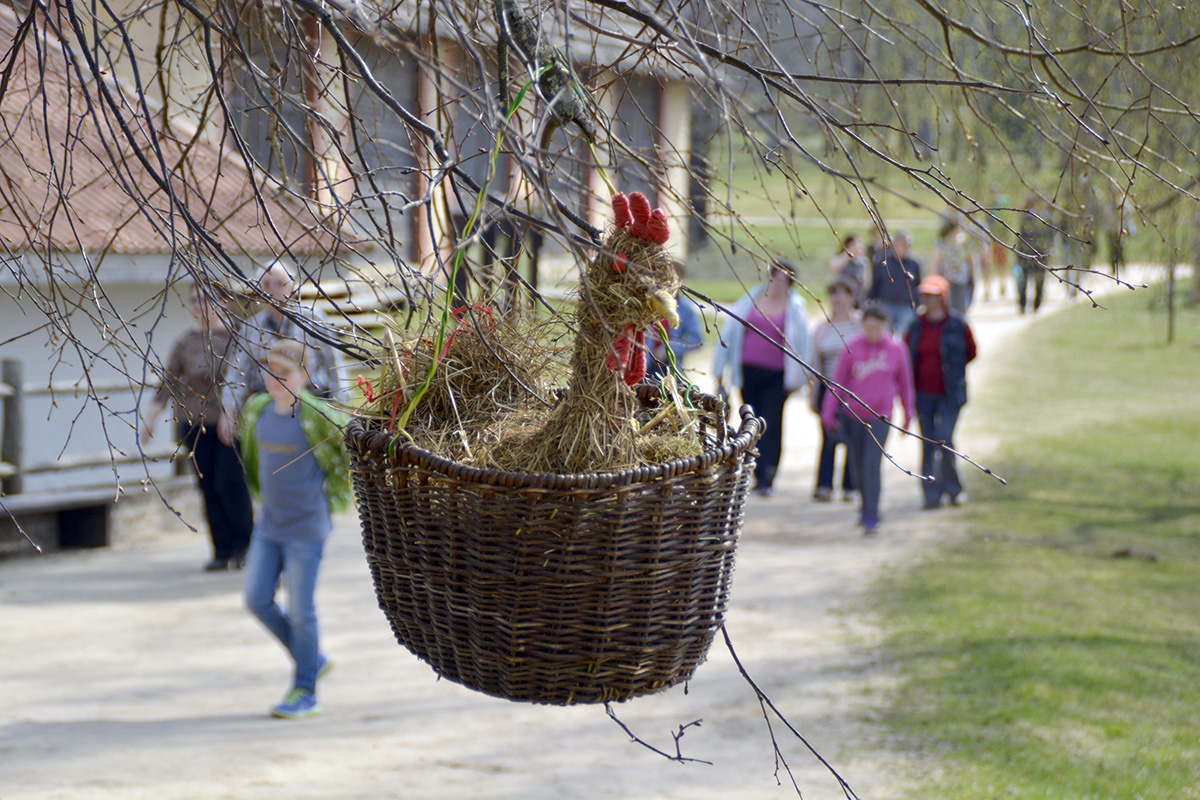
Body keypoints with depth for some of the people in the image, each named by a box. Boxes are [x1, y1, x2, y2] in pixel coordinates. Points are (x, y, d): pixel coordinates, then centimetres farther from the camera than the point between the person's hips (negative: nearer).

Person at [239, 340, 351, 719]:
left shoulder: (316, 416, -16)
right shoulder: (257, 410, 3)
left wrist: (333, 498, -4)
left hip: (306, 528, -7)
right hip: (269, 525, 7)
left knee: (300, 609, -1)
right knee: (257, 599, 6)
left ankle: (305, 691, 12)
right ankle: (313, 659, 24)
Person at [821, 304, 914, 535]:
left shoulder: (896, 349, 0)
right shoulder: (852, 348, -1)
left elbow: (904, 383, 11)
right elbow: (838, 381, 4)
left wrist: (907, 414, 17)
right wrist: (829, 412, 0)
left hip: (879, 418, -2)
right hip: (851, 415, 2)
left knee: (872, 466, -12)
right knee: (857, 468, 9)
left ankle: (871, 517, -7)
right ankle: (867, 505, 32)